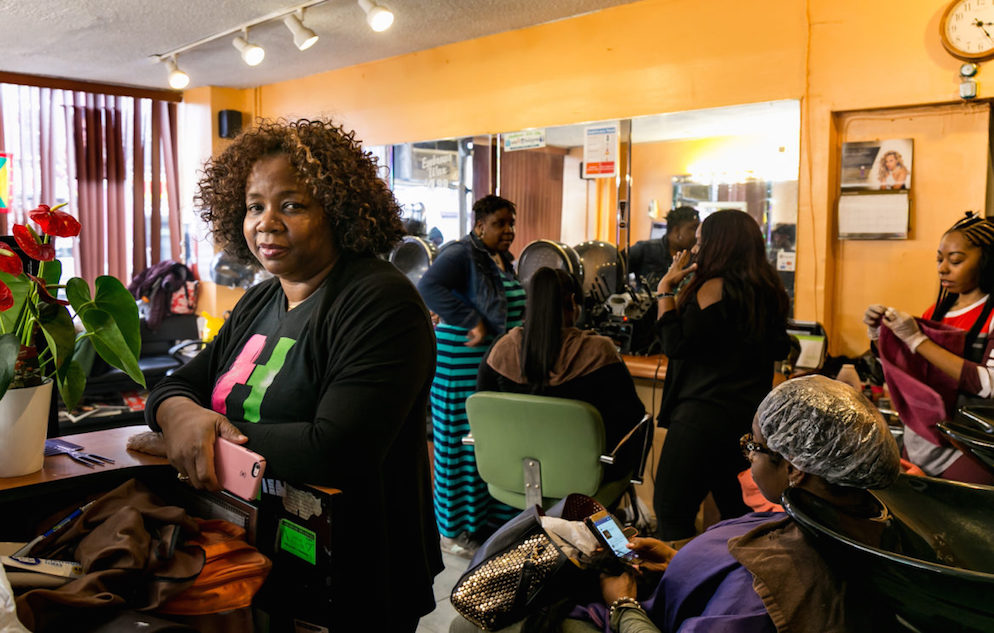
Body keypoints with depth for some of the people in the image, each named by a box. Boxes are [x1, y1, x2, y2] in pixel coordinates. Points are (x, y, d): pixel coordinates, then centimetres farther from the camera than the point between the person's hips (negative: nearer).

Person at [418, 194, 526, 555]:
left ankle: (490, 519, 26)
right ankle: (454, 530, 13)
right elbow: (428, 287, -30)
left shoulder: (503, 260, 14)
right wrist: (473, 323, -29)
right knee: (463, 445, 0)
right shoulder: (461, 256, -14)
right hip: (463, 369, -8)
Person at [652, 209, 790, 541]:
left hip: (704, 415, -9)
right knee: (737, 512, 20)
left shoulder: (714, 287, -15)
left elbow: (676, 345, -17)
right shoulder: (770, 292, 9)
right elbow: (779, 350, 19)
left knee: (670, 513, -2)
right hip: (752, 415, 9)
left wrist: (665, 289, -9)